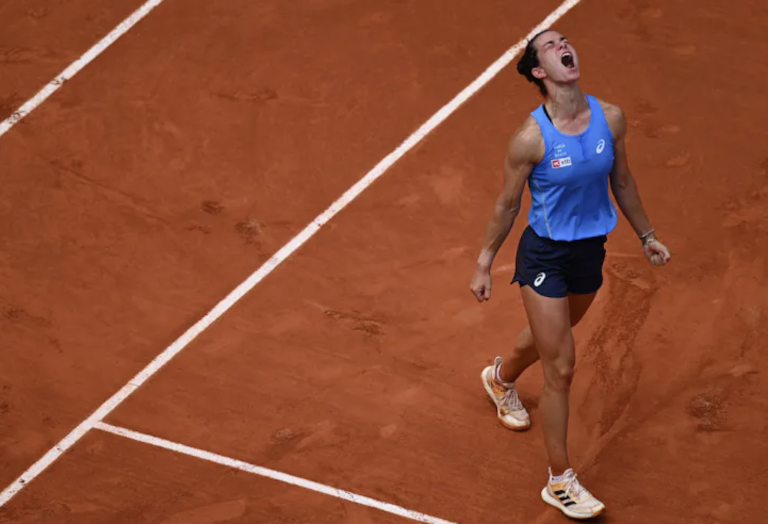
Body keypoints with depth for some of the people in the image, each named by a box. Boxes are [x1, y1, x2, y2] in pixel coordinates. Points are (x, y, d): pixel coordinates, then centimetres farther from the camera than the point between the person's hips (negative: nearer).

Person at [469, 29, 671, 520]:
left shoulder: (610, 118, -9)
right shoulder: (531, 138, -22)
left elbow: (622, 181, 8)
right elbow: (507, 205, -9)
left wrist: (646, 235, 16)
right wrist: (484, 265, -1)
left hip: (590, 252, 6)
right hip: (544, 255, -6)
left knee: (551, 335, 29)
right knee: (561, 366, -5)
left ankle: (501, 378, 64)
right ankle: (560, 481, 9)